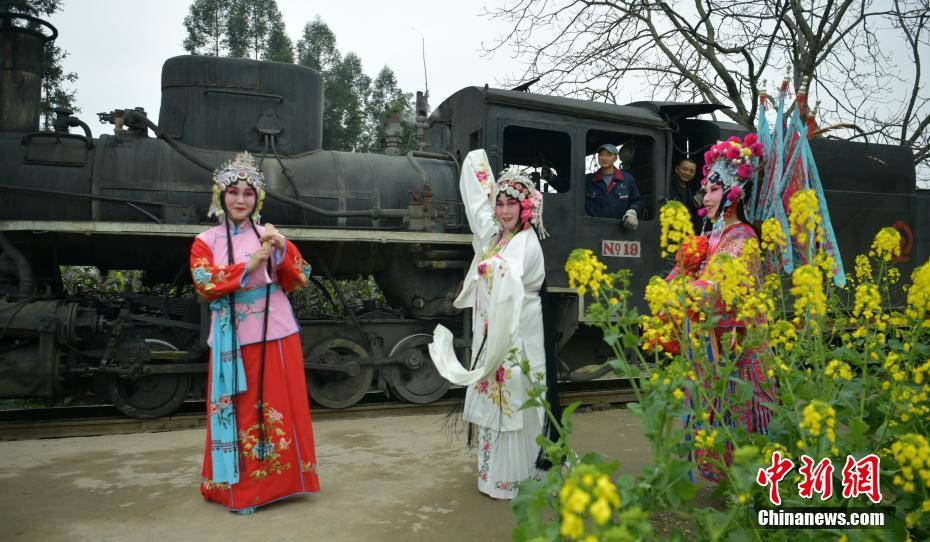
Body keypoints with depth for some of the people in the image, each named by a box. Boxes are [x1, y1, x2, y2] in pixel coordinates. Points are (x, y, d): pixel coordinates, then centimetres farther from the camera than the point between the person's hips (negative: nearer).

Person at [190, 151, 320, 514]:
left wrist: (283, 250, -14)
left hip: (276, 334, 1)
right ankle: (240, 487, 16)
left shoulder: (270, 235, 9)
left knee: (279, 406, 6)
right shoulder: (206, 241, 5)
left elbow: (300, 280, 2)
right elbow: (204, 285, -11)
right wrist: (249, 265, -17)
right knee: (241, 410, 4)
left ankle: (280, 477, 20)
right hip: (235, 338, -1)